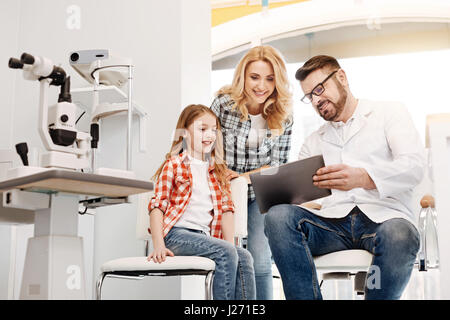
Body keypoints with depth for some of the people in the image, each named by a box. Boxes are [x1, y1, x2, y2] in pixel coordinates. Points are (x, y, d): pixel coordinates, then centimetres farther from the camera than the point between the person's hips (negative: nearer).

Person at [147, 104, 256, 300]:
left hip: (205, 237, 5)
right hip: (177, 234, -5)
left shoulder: (217, 170, 21)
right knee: (225, 253, -27)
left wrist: (230, 245, -3)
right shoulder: (174, 165, 5)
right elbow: (157, 205, -3)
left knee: (244, 257, -20)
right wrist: (158, 245, -16)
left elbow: (226, 209, 12)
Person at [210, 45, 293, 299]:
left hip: (259, 195, 1)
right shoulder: (224, 103, -13)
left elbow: (278, 163, -6)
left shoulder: (283, 116, -7)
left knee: (260, 262, -7)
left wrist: (245, 177, -19)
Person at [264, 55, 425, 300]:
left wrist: (364, 177, -24)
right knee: (278, 216, -26)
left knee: (399, 235, -39)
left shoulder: (389, 112, 14)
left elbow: (414, 166, -4)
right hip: (332, 222, 4)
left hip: (383, 217, -3)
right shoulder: (313, 142, 28)